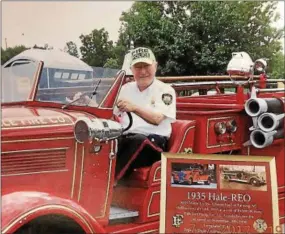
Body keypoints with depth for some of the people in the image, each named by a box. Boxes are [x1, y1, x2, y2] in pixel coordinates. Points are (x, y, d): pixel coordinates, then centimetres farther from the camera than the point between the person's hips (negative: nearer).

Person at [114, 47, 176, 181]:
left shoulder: (165, 90, 5)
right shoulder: (126, 88, 21)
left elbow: (157, 119, -10)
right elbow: (116, 118, 24)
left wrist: (134, 107, -18)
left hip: (153, 141, -4)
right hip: (125, 138, 5)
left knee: (138, 141, -39)